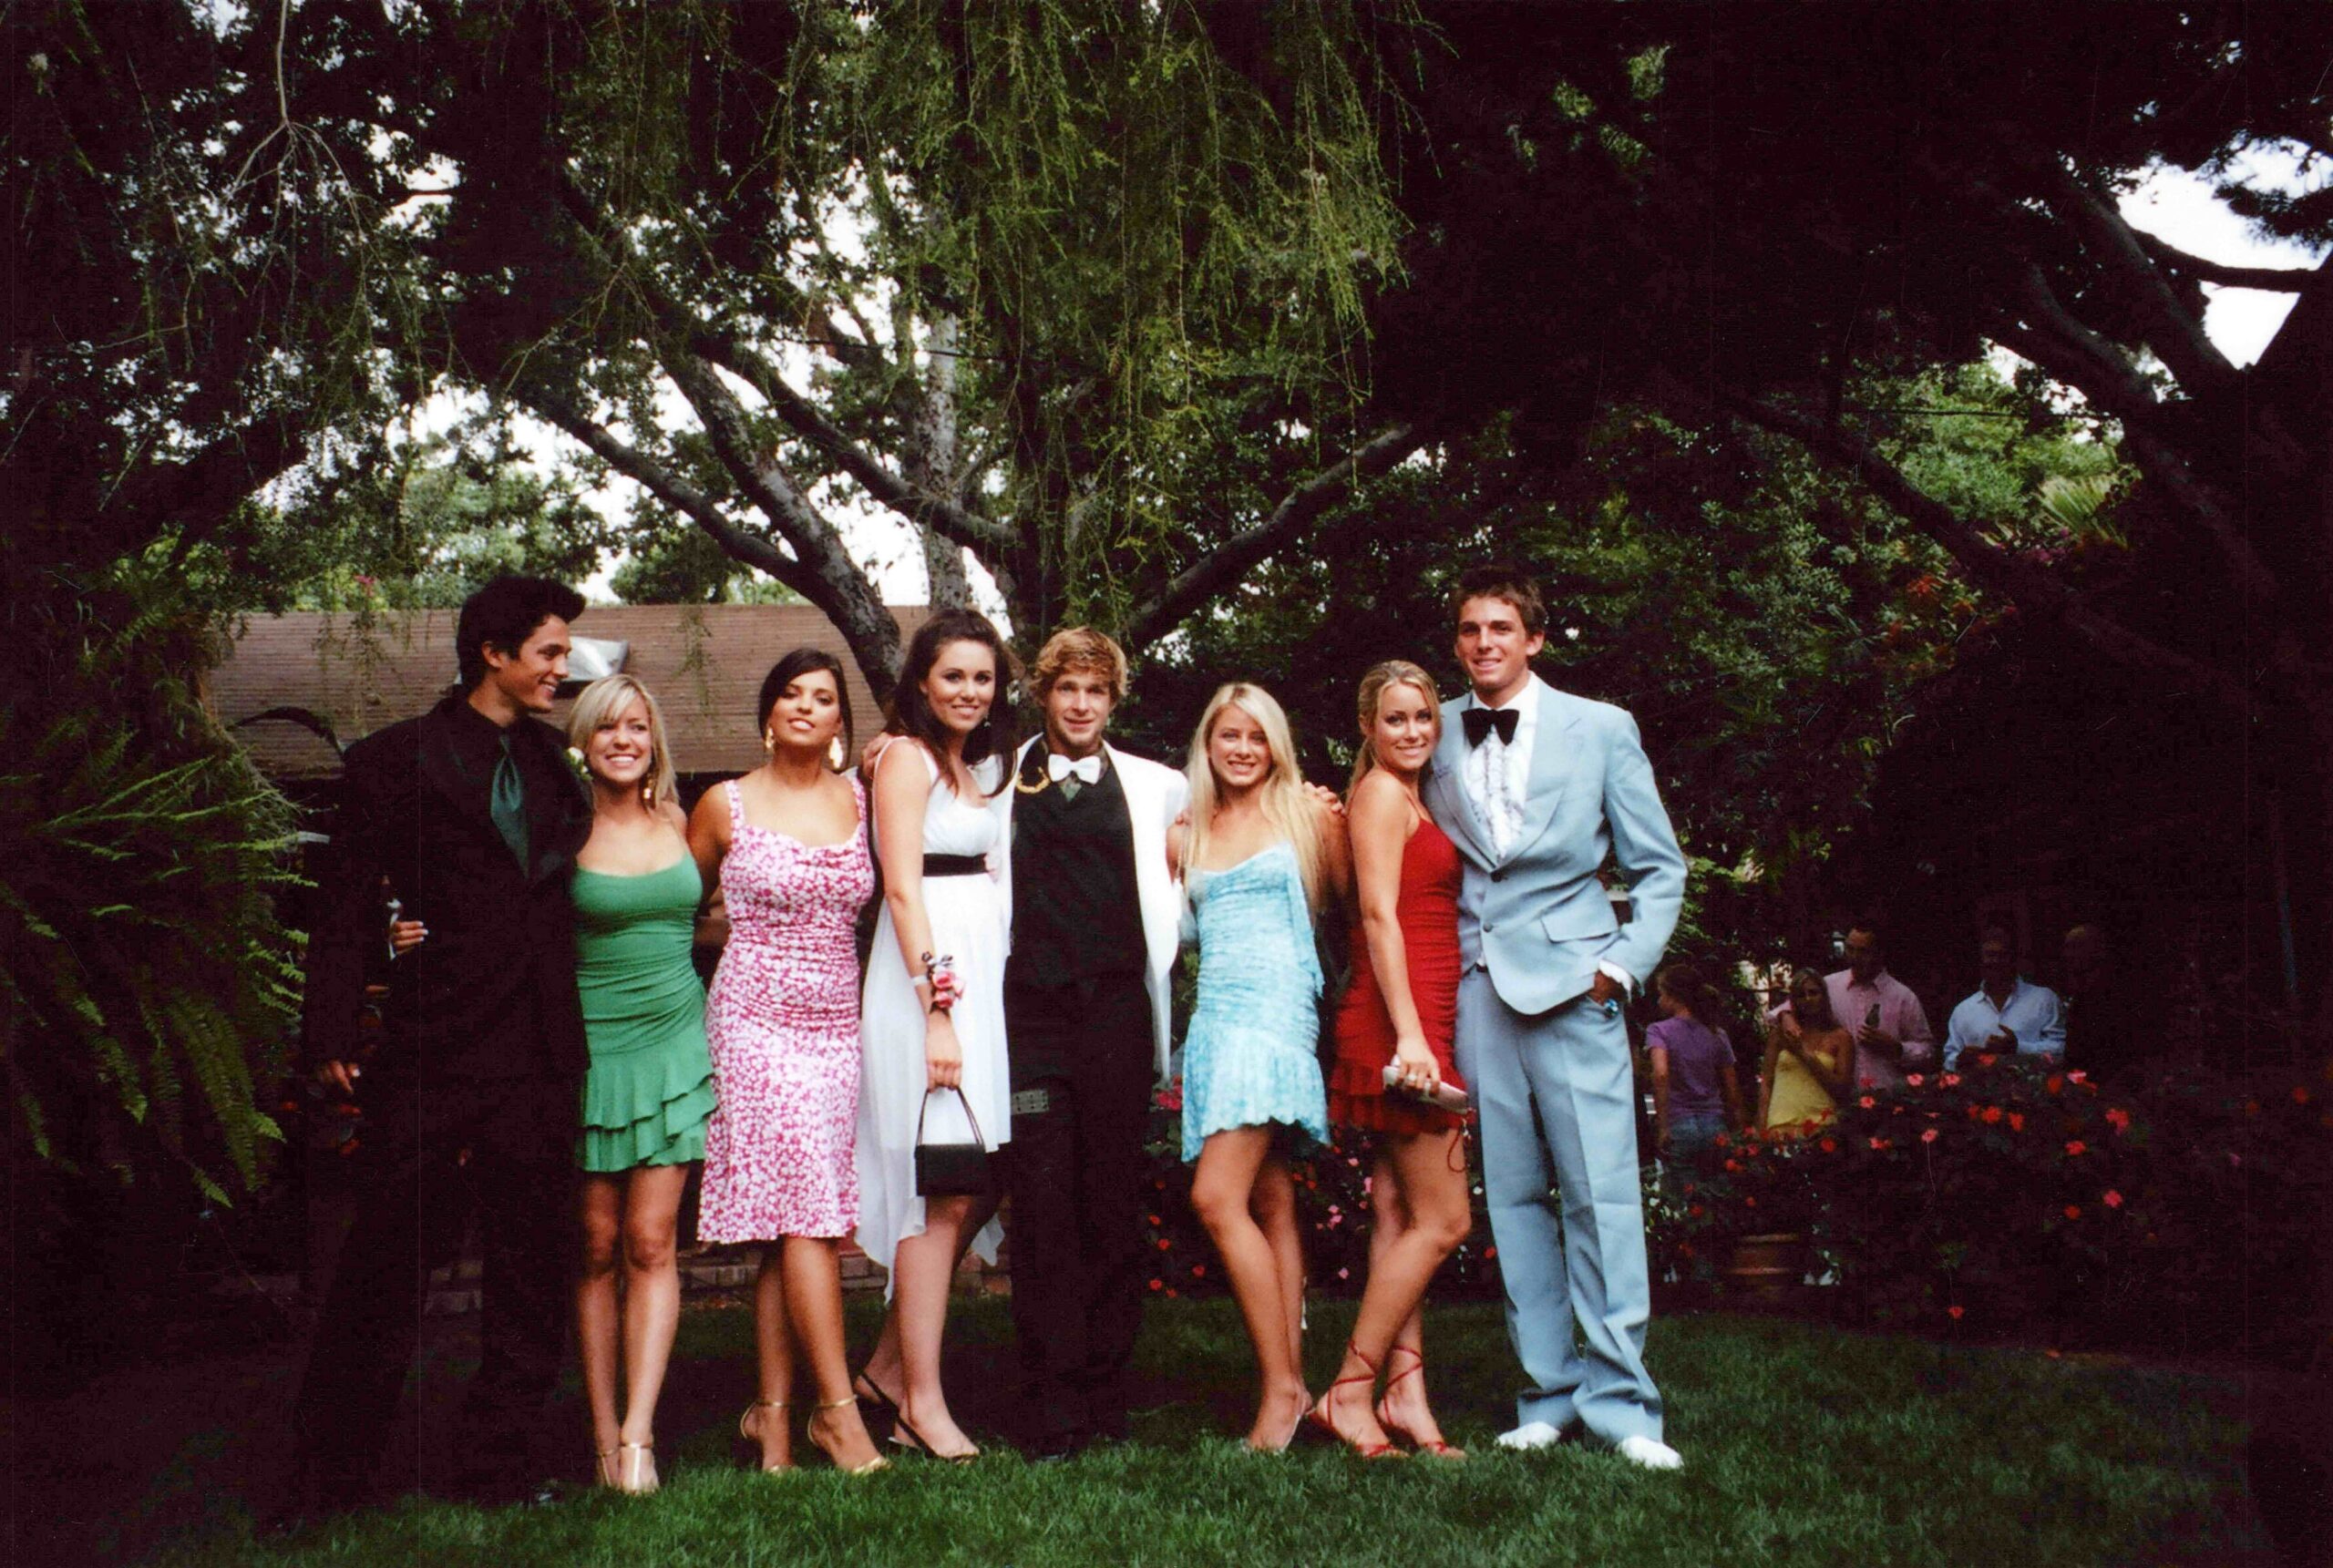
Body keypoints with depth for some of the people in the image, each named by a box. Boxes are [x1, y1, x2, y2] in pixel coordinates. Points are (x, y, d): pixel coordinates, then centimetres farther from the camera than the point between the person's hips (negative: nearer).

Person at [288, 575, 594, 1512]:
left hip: (540, 1056, 5)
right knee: (390, 1260, 1)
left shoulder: (551, 765, 16)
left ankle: (498, 1465, 18)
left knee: (529, 1267, 8)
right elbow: (348, 907, -3)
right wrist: (330, 1036, -11)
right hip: (435, 1049, -5)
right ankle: (331, 1472, 14)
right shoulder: (395, 762, 1)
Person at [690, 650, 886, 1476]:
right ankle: (838, 1408, -8)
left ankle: (772, 1409, 8)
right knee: (806, 1210, -11)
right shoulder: (726, 805, 2)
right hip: (757, 1021, -3)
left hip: (838, 1023, 3)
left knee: (806, 1222, 1)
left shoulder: (860, 801, 9)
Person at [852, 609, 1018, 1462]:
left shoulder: (985, 765, 20)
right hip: (927, 978, -8)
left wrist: (972, 1004, 12)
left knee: (982, 1187, 6)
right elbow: (903, 888, -13)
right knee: (944, 1193, -7)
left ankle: (891, 1363, 18)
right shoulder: (906, 757, -4)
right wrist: (937, 1009, -20)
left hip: (983, 976, 8)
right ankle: (922, 1401, 0)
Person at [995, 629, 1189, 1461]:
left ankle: (1106, 1396, 12)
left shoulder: (1155, 788, 13)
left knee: (1113, 1205, 3)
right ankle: (1055, 1411, 0)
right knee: (1042, 1206, -4)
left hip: (1118, 1011, 1)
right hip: (1031, 1011, -1)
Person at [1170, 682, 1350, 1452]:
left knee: (1218, 1198, -16)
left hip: (1276, 1010, -5)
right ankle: (1290, 1381, 9)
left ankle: (1282, 1387, -10)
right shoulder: (1186, 836, 16)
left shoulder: (1305, 814, 5)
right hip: (1214, 1013, 6)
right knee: (1269, 1203, 6)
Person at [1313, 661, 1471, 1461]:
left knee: (1400, 1215, 7)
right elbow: (1379, 915, -15)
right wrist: (1409, 1034, -21)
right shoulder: (1381, 794, -7)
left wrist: (1420, 1034, 13)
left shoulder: (1408, 798, 21)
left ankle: (1405, 1397, 10)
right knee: (1443, 1218, -7)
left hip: (1417, 1025, 9)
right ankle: (1349, 1392, -3)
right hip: (1397, 1021, -9)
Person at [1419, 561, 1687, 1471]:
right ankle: (1549, 1395, 13)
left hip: (1570, 983, -2)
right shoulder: (1435, 738, 11)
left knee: (1602, 1194, -6)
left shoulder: (1601, 730, 6)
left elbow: (1660, 867, 7)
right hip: (1475, 986, 2)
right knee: (1512, 1198, 5)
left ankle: (1619, 1403, 1)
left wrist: (1624, 963, -4)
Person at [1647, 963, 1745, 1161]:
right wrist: (1737, 1132, 20)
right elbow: (1732, 1088, 13)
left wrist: (1663, 1126, -18)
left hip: (1678, 1125, -4)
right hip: (1715, 1125, 4)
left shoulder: (1659, 1031, -3)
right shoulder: (1717, 1034, 12)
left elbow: (1661, 1074, -20)